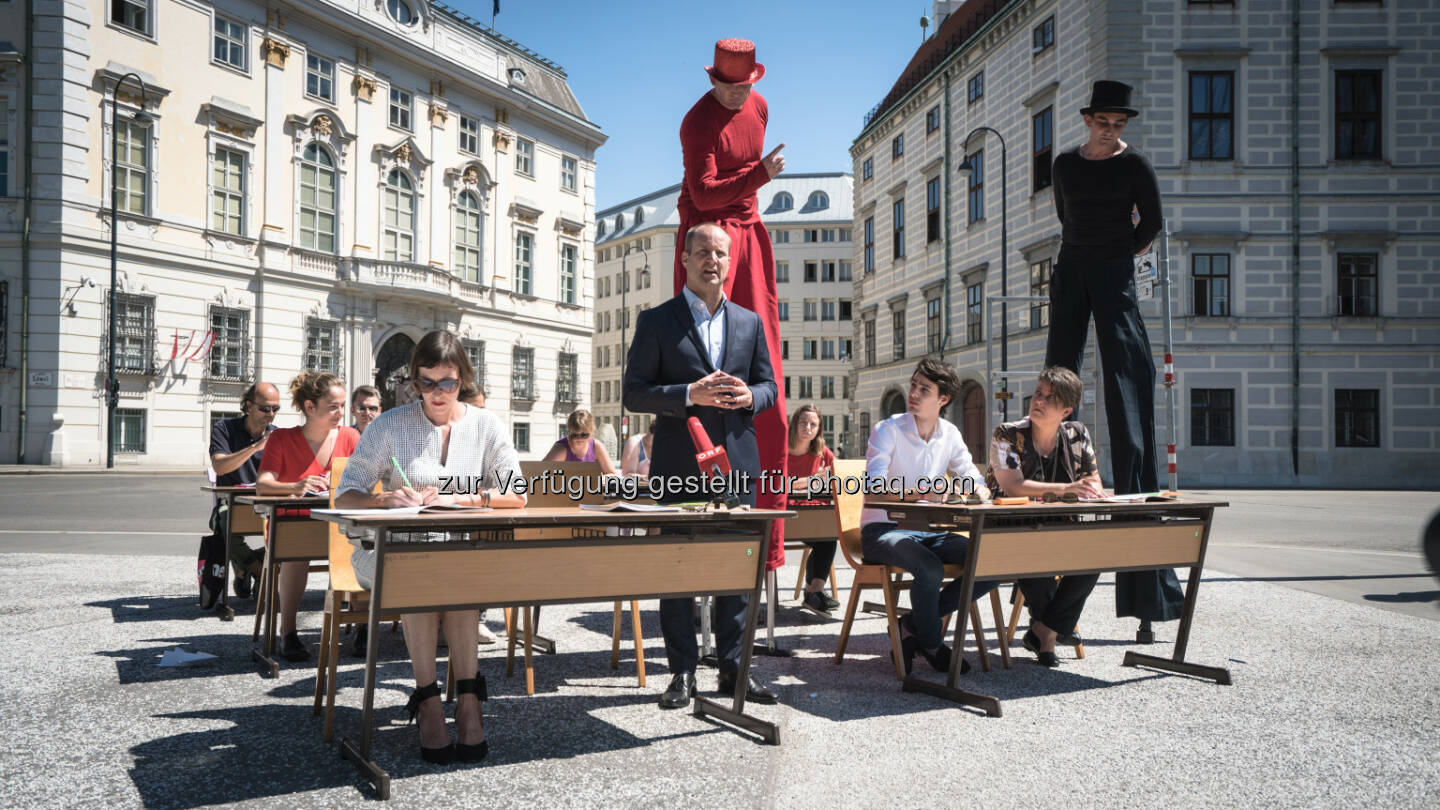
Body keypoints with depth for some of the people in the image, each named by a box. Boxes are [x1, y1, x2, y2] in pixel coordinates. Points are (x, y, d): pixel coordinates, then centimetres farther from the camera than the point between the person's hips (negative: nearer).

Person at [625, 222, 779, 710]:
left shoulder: (750, 322, 13)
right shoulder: (656, 321, 2)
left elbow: (769, 385, 16)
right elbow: (633, 393, -3)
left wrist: (749, 396, -7)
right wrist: (690, 394, -17)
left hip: (737, 462, 3)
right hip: (679, 464, -3)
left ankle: (733, 668, 17)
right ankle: (682, 672, 12)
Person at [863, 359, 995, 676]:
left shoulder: (949, 434, 8)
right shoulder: (888, 430, -9)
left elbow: (972, 479, 11)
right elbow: (874, 485, -21)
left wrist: (979, 491, -16)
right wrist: (916, 492, -40)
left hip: (926, 531, 6)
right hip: (882, 529, -6)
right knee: (931, 568, -35)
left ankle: (911, 626, -3)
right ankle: (932, 645, -5)